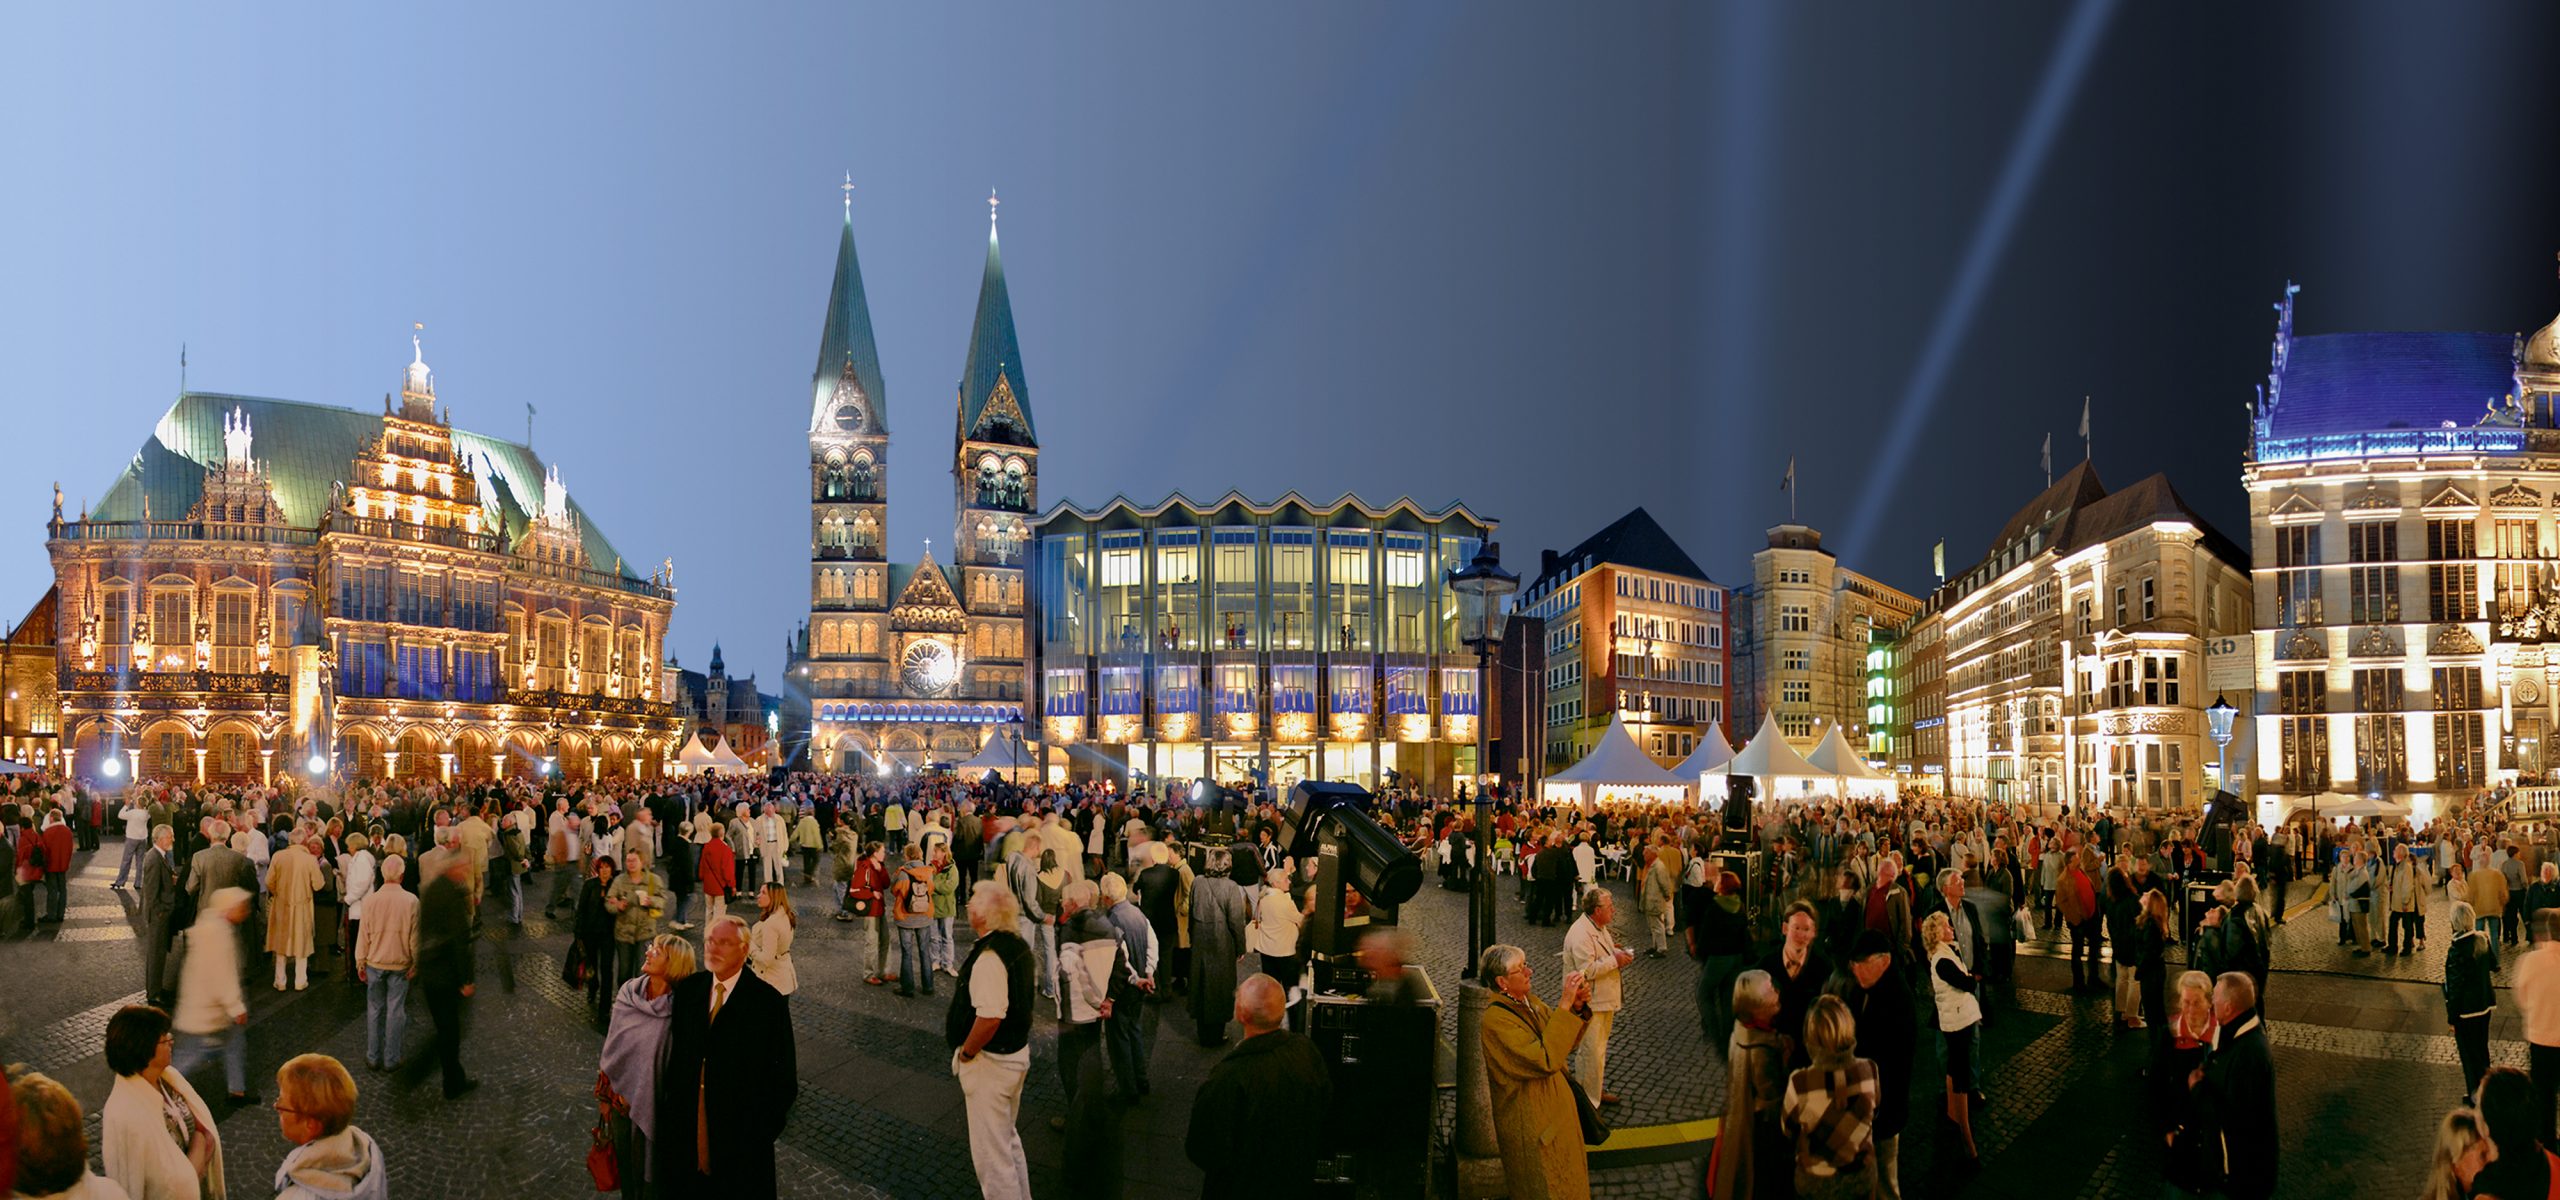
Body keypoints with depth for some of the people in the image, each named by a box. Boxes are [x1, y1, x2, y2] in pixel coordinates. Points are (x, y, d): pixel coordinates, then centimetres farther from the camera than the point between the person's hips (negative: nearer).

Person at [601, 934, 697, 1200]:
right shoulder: (627, 996, -8)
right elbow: (612, 1047, 3)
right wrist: (605, 1096, 9)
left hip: (653, 1106, -4)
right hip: (621, 1097, 4)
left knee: (648, 1169, 13)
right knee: (625, 1164, 22)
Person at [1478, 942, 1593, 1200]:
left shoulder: (1530, 1002, 1)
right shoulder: (1496, 1020, -26)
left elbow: (1567, 1041, 4)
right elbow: (1545, 1059, -34)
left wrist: (1578, 1008, -15)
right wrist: (1564, 1005, -34)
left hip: (1556, 1109, 9)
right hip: (1532, 1124, -9)